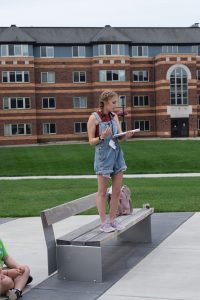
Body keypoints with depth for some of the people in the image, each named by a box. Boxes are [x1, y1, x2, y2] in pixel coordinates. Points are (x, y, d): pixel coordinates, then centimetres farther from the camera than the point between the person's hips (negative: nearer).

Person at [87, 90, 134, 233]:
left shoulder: (114, 116, 8)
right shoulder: (94, 117, -8)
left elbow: (120, 136, 8)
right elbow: (91, 141, -6)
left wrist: (126, 135, -14)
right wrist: (102, 137, -24)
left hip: (117, 154, 6)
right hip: (103, 156, -6)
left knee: (117, 191, 8)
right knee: (103, 192, 3)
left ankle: (112, 220, 20)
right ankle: (104, 223, 12)